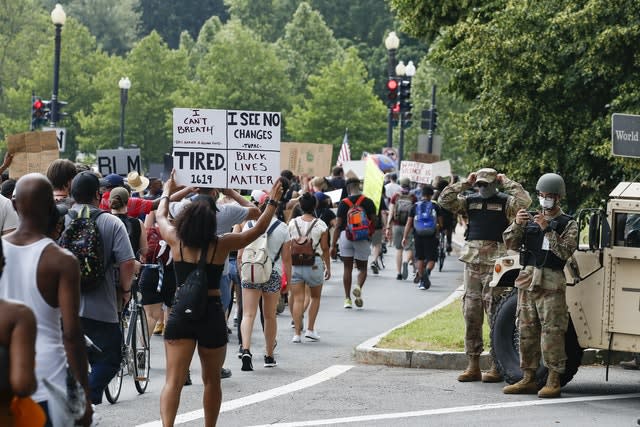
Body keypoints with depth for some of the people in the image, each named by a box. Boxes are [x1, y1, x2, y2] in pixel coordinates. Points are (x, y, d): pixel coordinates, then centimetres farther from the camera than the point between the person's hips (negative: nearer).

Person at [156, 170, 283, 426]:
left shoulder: (176, 241, -3)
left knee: (173, 381, -6)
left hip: (180, 314, 0)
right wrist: (273, 202, 19)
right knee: (212, 380, 17)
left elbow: (161, 218, 19)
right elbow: (258, 229, 6)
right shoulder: (222, 245, -7)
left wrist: (167, 193, 36)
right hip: (212, 315, 0)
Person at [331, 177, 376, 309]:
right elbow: (374, 222, 1)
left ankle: (347, 298, 6)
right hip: (363, 238, 0)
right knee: (362, 267, 12)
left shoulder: (343, 203, -2)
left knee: (347, 268, 7)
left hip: (346, 237, 0)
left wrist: (333, 245, -1)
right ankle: (359, 286, -17)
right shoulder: (368, 202, -1)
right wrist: (370, 235, 21)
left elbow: (338, 225, -3)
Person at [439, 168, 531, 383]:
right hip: (472, 260, 5)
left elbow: (524, 201, -17)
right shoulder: (470, 200, 14)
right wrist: (465, 184, 2)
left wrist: (506, 182, -7)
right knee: (470, 312, 6)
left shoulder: (505, 201, 2)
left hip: (494, 262, -5)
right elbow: (445, 200, 5)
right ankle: (473, 366, 12)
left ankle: (497, 367, -4)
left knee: (494, 312, -7)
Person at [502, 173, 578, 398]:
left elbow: (566, 251, -12)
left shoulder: (568, 224, 3)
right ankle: (528, 379, 13)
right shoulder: (531, 220, 16)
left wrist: (547, 229, -18)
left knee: (552, 332, -9)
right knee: (526, 331, 7)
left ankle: (553, 382, -8)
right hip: (527, 279, 5)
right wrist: (517, 225, -10)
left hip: (551, 283, -5)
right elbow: (510, 243, 8)